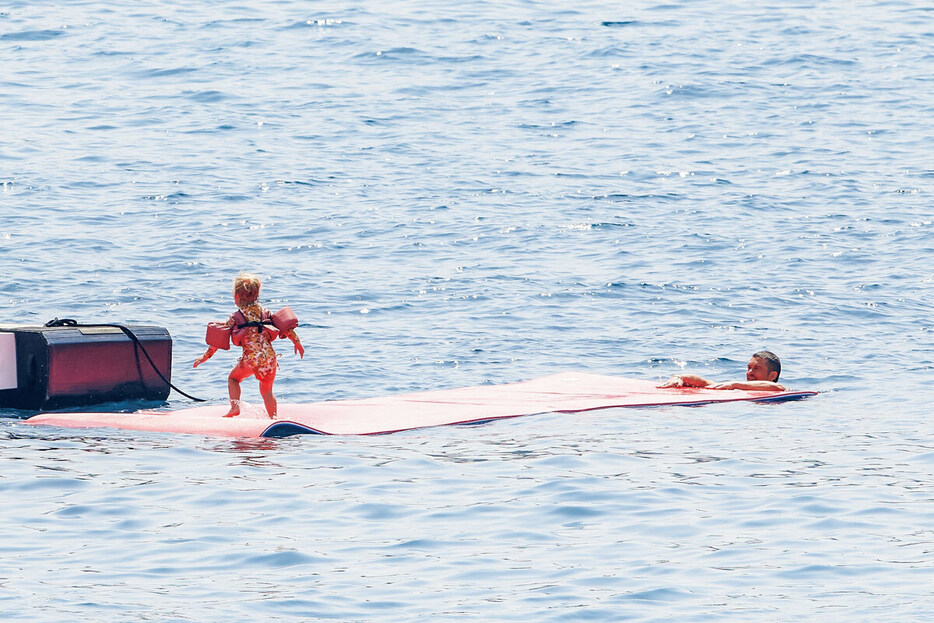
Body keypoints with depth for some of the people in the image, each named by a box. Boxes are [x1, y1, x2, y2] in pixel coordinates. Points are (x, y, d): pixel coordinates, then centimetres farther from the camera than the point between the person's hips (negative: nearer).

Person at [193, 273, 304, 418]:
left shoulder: (235, 318, 2)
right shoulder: (264, 311, 12)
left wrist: (206, 356, 13)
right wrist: (297, 341, 24)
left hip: (251, 359, -4)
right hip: (270, 356, 4)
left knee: (233, 377, 23)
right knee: (267, 390, 21)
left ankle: (235, 407, 7)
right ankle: (274, 418, 19)